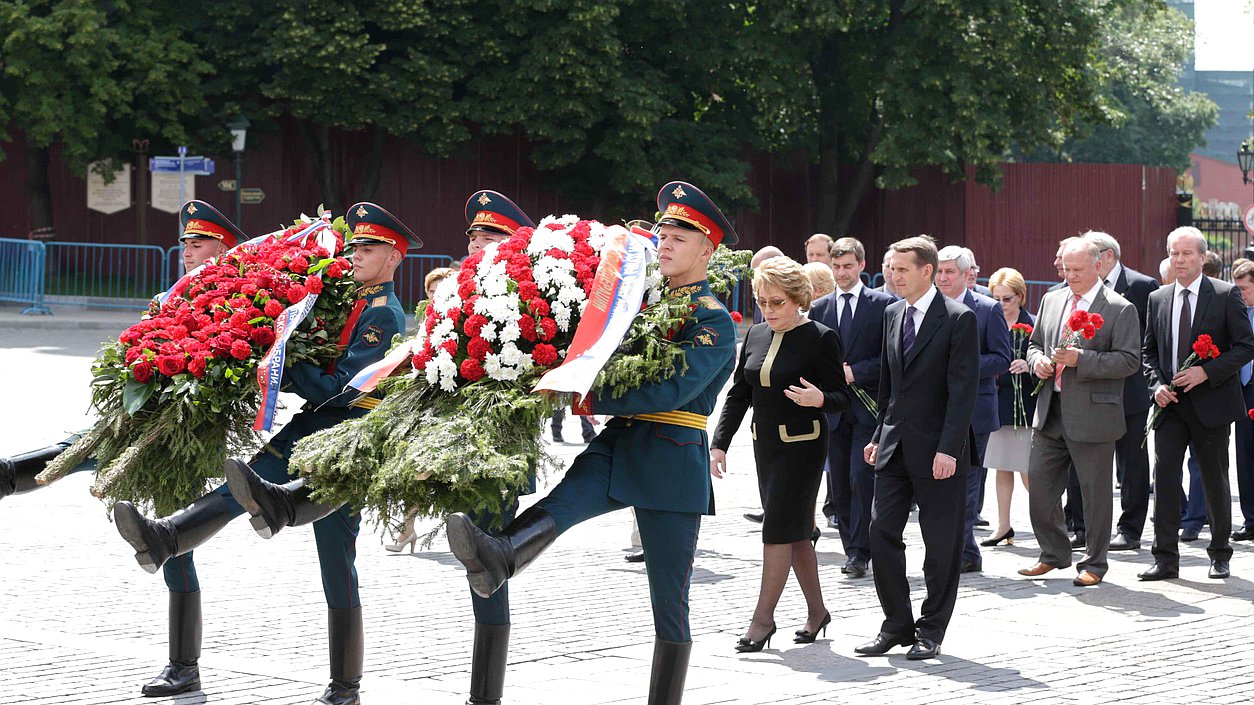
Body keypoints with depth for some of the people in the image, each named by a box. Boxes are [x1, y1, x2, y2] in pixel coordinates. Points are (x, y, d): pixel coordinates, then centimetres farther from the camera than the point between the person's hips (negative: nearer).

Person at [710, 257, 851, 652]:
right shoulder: (756, 336, 8)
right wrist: (720, 443, 3)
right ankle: (816, 611, 23)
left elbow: (842, 398, -8)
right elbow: (738, 394, 11)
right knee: (795, 530, 12)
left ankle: (763, 618, -4)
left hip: (802, 445, -6)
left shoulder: (820, 338, -9)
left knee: (779, 528, -8)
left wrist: (818, 399, -30)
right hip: (765, 444, 7)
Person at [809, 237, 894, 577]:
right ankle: (853, 549, 15)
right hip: (833, 407, 5)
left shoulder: (883, 304, 0)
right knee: (839, 483, 6)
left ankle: (860, 552, -11)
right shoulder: (819, 308, 13)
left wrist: (855, 372, -13)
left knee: (862, 477, -13)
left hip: (869, 407, -5)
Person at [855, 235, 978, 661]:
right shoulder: (893, 314, 11)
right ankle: (897, 625, 12)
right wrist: (879, 435, 14)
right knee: (882, 532, 2)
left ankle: (931, 631, 12)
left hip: (938, 450, -6)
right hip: (896, 448, 6)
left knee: (941, 543, 2)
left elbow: (963, 389, -14)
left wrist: (948, 449, -19)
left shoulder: (959, 319, -10)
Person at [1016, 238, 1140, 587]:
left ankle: (1094, 564, 15)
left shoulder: (1120, 309, -7)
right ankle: (1053, 554, 24)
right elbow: (1034, 343, 23)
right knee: (1040, 484, 8)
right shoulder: (1051, 301, 12)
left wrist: (1080, 359, -22)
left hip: (1093, 415, -6)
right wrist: (1038, 360, -1)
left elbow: (1128, 361, -13)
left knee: (1095, 492, 3)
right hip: (1050, 413, 6)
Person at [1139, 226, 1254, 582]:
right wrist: (1158, 384, -3)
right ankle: (1165, 559, -5)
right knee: (1164, 475, -7)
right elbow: (1149, 351, 16)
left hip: (1211, 402, -3)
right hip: (1171, 404, 3)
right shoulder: (1157, 300, 8)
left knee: (1214, 479, 7)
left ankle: (1220, 555, 22)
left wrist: (1207, 372, -17)